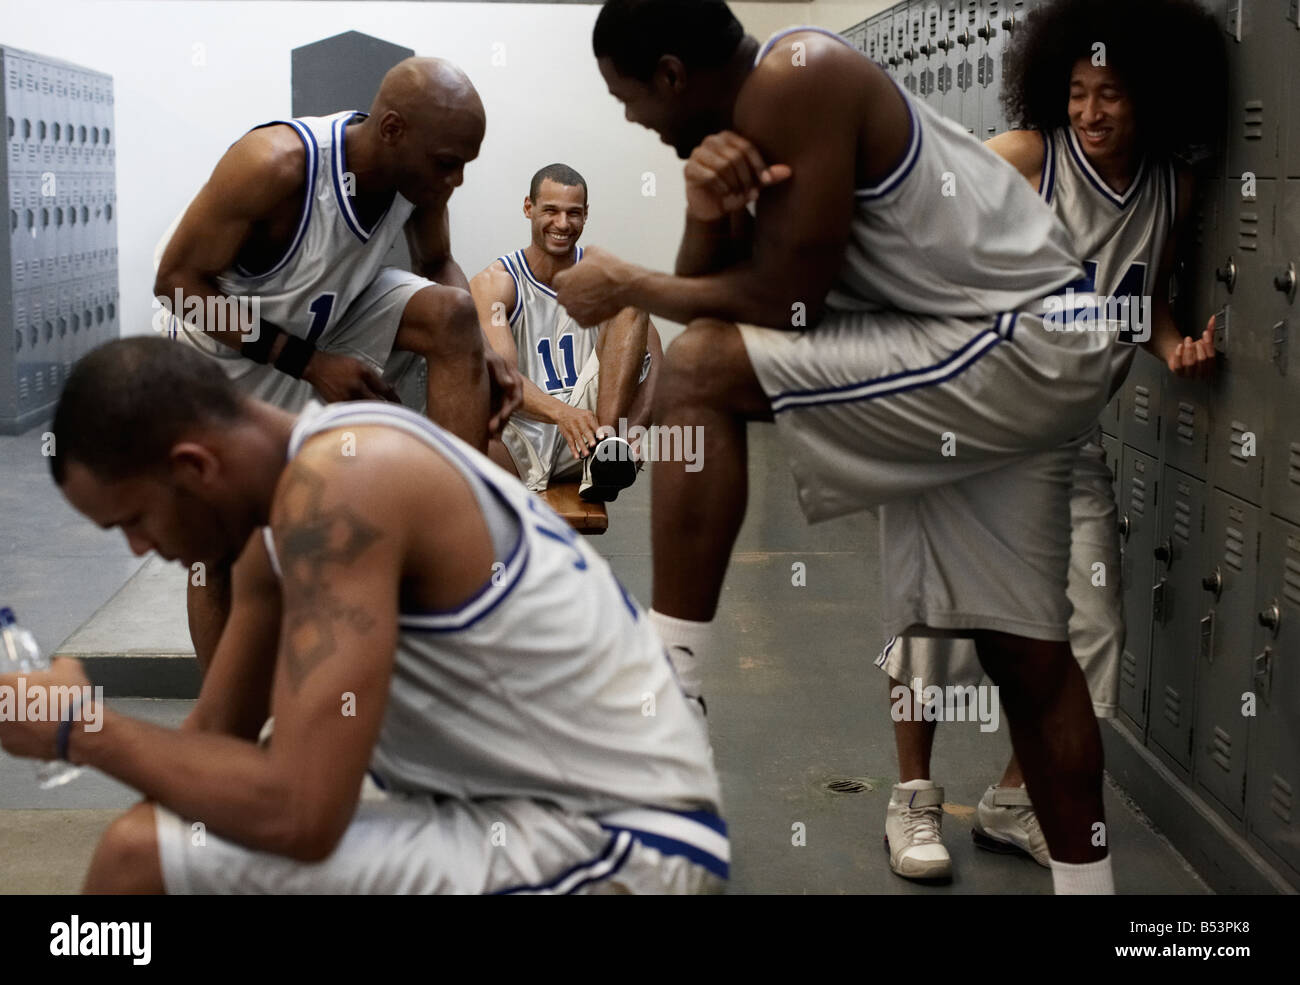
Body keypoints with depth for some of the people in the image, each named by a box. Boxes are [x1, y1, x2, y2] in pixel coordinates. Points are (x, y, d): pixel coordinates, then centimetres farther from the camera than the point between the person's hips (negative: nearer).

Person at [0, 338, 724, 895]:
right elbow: (215, 737, 18)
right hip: (558, 811, 10)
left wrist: (84, 730, -11)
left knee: (143, 860, -19)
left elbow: (300, 815, -24)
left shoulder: (339, 484, -21)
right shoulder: (287, 516, 8)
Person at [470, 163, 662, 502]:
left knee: (630, 303, -18)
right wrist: (559, 412, -33)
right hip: (521, 434, -3)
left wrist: (634, 425, -23)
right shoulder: (492, 283, 4)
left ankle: (607, 447, -30)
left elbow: (655, 362, -1)